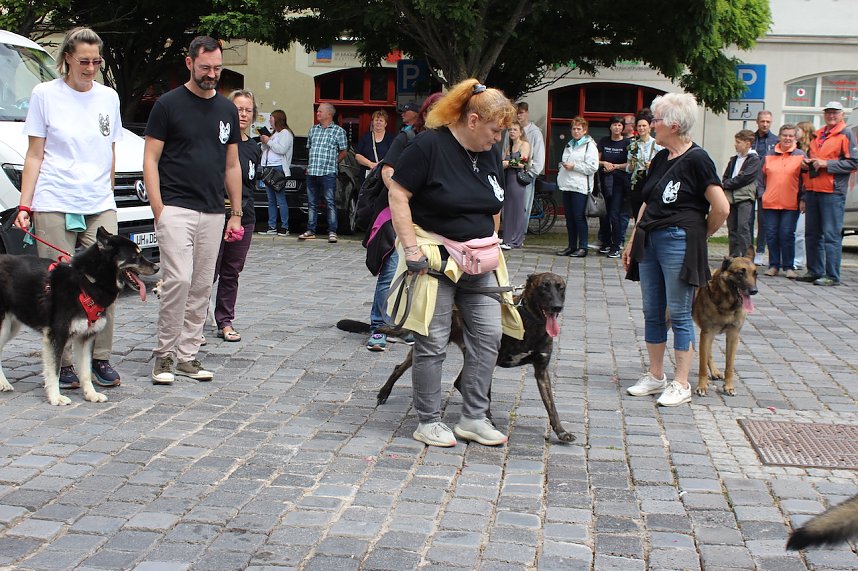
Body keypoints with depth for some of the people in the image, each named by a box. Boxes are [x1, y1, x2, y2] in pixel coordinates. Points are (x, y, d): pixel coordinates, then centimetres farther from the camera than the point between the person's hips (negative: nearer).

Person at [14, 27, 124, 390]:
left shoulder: (108, 97, 13)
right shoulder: (45, 94, 3)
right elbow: (35, 155, 3)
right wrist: (24, 205, -3)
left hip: (100, 207, 3)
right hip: (54, 206, -3)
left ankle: (100, 360, 8)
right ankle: (63, 364, 5)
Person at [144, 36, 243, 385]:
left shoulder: (227, 109, 14)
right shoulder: (168, 104, -1)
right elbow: (150, 160, -2)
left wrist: (236, 213, 13)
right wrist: (158, 209, -11)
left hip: (213, 213, 5)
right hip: (176, 208, -5)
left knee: (201, 287, 6)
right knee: (178, 280, -15)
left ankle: (187, 355, 15)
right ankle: (164, 354, -2)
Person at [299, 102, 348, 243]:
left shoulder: (338, 131, 1)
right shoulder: (313, 129, 16)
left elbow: (343, 152, 5)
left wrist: (332, 163, 3)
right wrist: (310, 166, 14)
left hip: (328, 173, -5)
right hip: (312, 172, 5)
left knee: (330, 203, -7)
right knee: (312, 204, 9)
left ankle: (332, 232, -5)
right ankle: (311, 231, 14)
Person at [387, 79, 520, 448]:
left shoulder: (491, 153, 8)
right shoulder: (429, 145, -13)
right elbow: (398, 196, -15)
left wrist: (491, 244, 16)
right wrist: (411, 250, -18)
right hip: (435, 259, -7)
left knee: (488, 335, 4)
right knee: (432, 343, -1)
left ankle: (474, 418, 14)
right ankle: (428, 422, 12)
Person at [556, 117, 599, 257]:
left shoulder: (590, 145, -4)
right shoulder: (569, 145, 20)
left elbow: (593, 167, -13)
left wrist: (574, 166, -13)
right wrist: (563, 165, 9)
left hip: (580, 187, -7)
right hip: (567, 185, 7)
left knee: (579, 217, -8)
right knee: (569, 218, 8)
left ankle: (582, 247, -2)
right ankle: (571, 246, 14)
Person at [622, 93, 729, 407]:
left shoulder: (696, 159, -12)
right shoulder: (660, 159, 12)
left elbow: (721, 208, -14)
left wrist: (699, 235, 0)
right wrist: (633, 240, 14)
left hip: (678, 242, -8)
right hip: (650, 240, 8)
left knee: (679, 315, -1)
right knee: (652, 312, 12)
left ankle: (681, 384, 7)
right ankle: (655, 376, 23)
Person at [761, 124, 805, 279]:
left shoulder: (800, 155, 3)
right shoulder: (770, 156, 12)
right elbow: (763, 176, 18)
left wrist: (802, 198, -7)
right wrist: (762, 193, 8)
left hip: (791, 204, -3)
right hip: (770, 202, 3)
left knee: (787, 235, -5)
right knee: (771, 235, 3)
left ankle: (788, 267, 4)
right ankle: (774, 266, 12)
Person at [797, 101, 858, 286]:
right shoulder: (817, 135, 18)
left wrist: (826, 164, -14)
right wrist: (807, 163, 7)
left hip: (832, 192, -7)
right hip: (812, 190, 7)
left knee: (831, 235, -7)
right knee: (811, 234, 10)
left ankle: (832, 276, -5)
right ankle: (814, 271, 19)